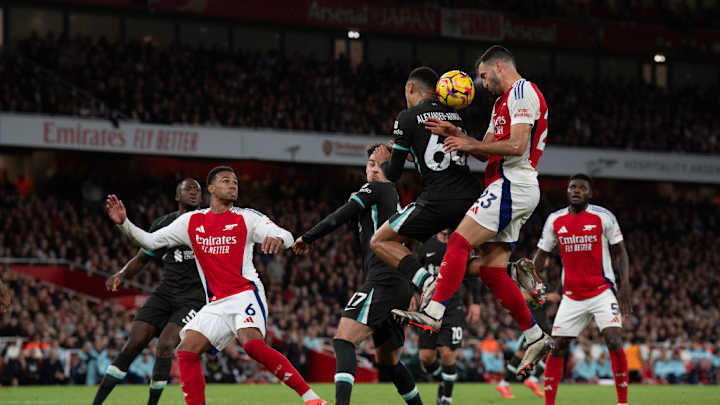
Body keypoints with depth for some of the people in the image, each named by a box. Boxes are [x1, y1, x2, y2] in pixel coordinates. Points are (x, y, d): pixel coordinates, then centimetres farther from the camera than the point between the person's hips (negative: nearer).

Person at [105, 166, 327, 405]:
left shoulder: (246, 218, 4)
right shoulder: (191, 221, 13)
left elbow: (287, 237, -5)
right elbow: (150, 241, 15)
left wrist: (277, 239, -30)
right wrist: (123, 223, -1)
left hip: (245, 293, -5)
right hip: (216, 304, 5)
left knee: (253, 344, -30)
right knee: (186, 351, -11)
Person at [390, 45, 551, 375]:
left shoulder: (522, 91, -6)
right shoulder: (502, 101, 26)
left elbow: (517, 145, -17)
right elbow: (485, 151, 25)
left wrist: (470, 145, -10)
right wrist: (455, 134, 10)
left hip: (512, 184, -10)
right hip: (506, 189, 10)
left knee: (459, 241, -17)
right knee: (491, 269, 4)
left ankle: (433, 312, -24)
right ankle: (535, 338, 6)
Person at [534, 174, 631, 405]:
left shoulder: (603, 217, -4)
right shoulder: (555, 220, 5)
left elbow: (620, 252, 2)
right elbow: (541, 255, 13)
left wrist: (625, 285, -8)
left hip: (602, 292, -3)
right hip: (571, 296, 3)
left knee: (614, 342, -17)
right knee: (557, 348, 0)